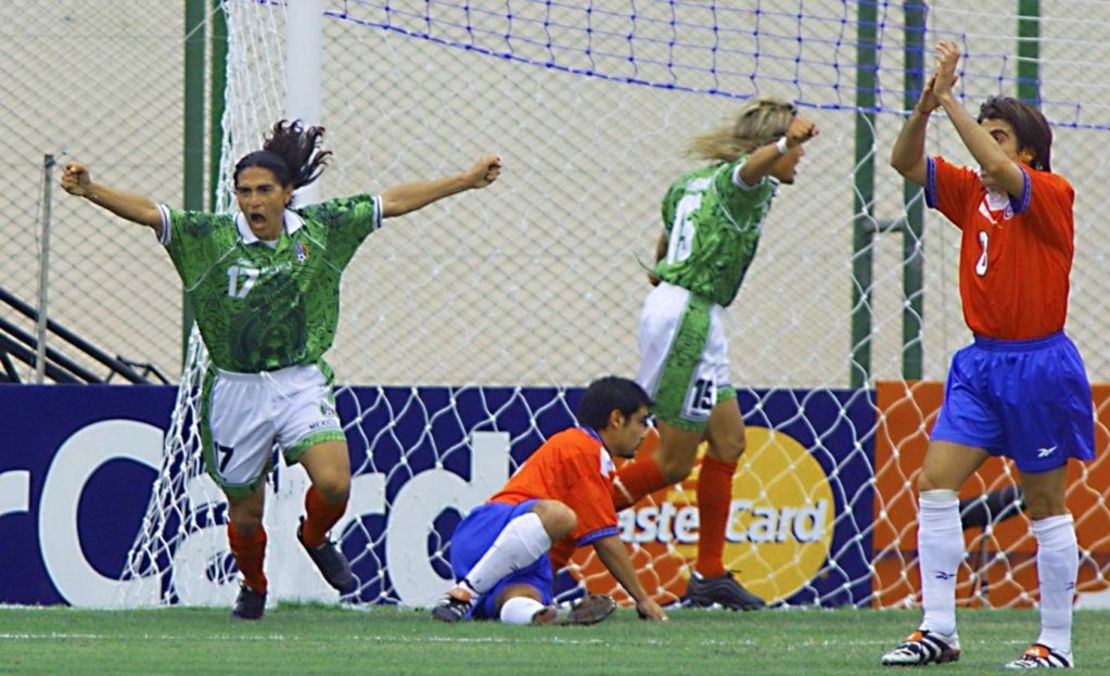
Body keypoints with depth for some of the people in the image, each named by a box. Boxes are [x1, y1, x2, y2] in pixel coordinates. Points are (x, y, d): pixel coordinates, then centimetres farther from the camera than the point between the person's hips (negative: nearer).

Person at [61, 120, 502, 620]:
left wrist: (466, 181, 14)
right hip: (236, 389, -1)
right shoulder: (211, 237, -8)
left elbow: (393, 202, 9)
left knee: (334, 483, -20)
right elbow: (148, 213, -19)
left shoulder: (318, 229, 0)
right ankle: (253, 585, 42)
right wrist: (90, 190, -36)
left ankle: (315, 537, 17)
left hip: (302, 383, 1)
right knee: (245, 509, 9)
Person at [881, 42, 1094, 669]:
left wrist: (952, 103, -25)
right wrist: (927, 103, -15)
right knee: (936, 484, -5)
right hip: (981, 363, 6)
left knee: (1046, 505, 1)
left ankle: (1057, 643, 9)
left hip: (1038, 366, -6)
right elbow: (907, 162, 1)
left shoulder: (1053, 194, -10)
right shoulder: (971, 193, 8)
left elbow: (1000, 170, -29)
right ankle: (938, 630, -5)